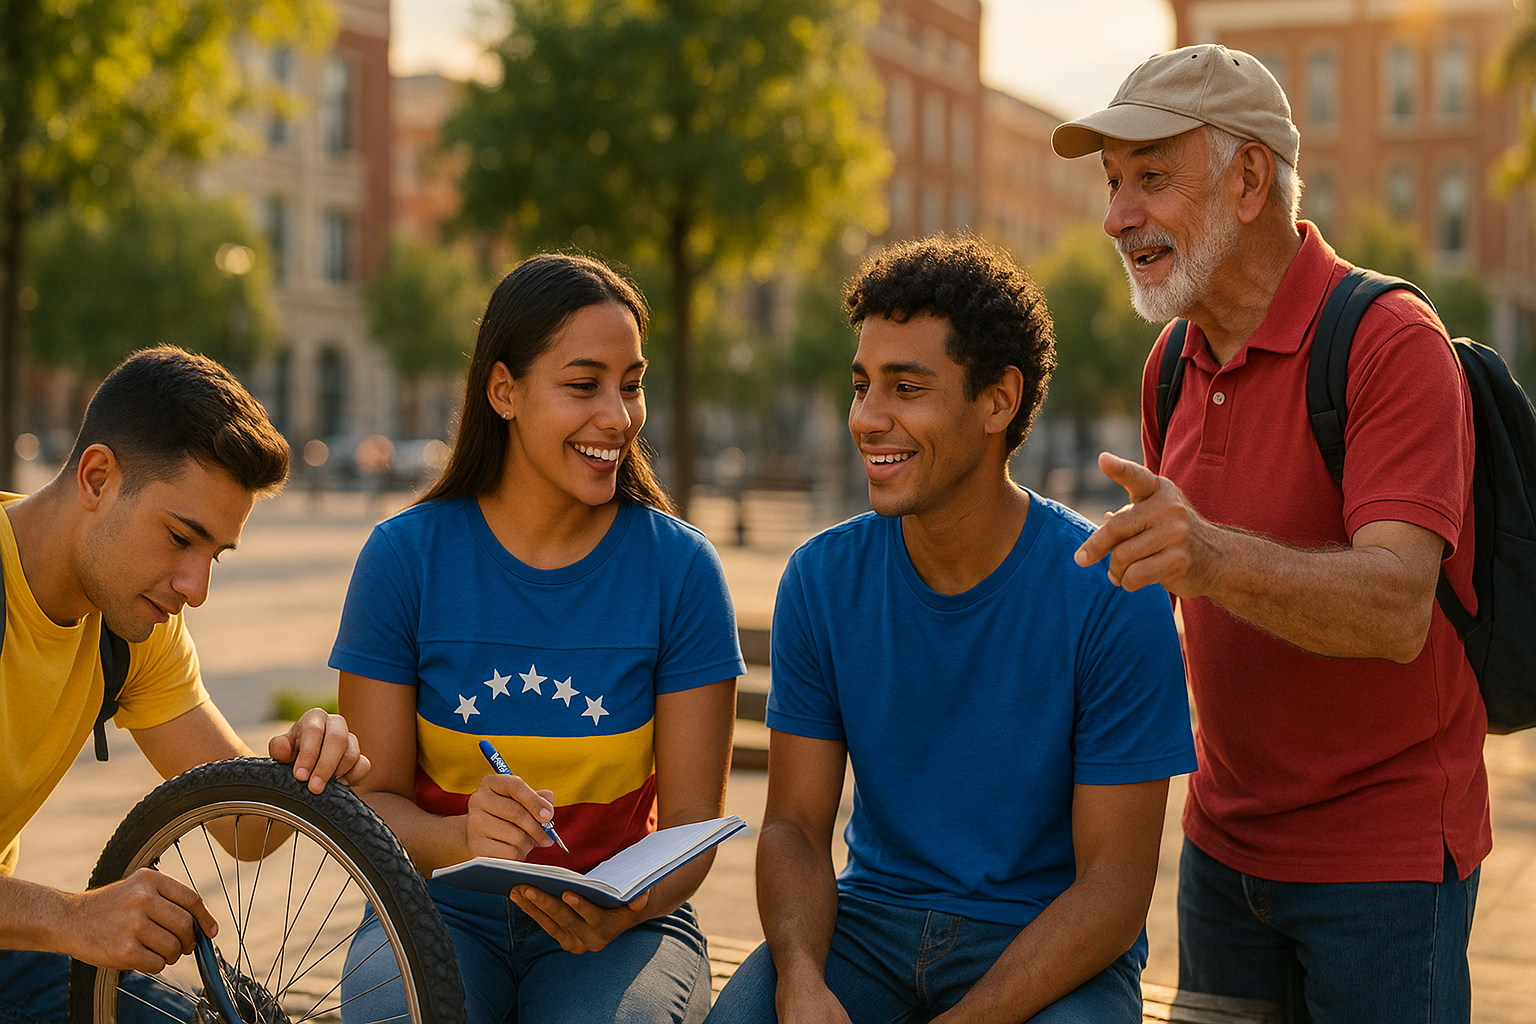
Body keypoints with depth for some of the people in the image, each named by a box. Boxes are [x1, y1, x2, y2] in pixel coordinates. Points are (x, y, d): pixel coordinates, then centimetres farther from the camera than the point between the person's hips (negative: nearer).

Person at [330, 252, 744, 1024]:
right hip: (442, 910, 0)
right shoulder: (405, 555, -4)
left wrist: (624, 909, -26)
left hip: (619, 928, 0)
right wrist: (460, 838, -26)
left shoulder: (679, 567, -4)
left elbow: (692, 821, -4)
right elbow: (372, 799, -4)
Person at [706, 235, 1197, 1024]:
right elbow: (795, 825, 0)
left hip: (1051, 946, -2)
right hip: (873, 919, 2)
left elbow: (1113, 887, -13)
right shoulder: (822, 579, -2)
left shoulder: (1111, 597, -14)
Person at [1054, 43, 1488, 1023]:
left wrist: (1212, 557, -46)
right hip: (1225, 840, 7)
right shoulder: (1175, 364, 7)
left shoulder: (1391, 343, -17)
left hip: (1384, 853, -6)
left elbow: (1396, 610, -30)